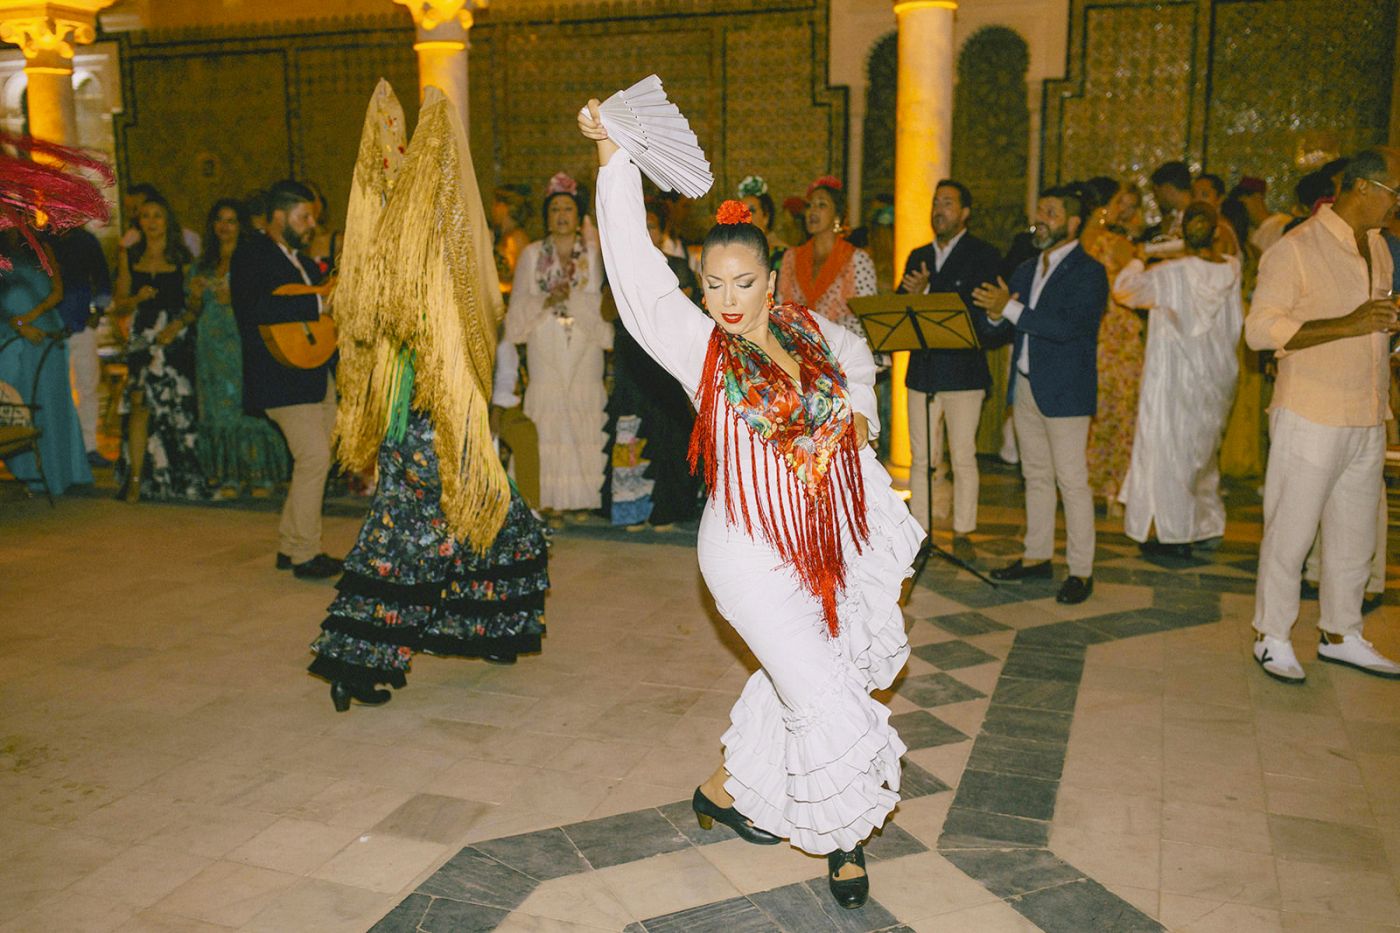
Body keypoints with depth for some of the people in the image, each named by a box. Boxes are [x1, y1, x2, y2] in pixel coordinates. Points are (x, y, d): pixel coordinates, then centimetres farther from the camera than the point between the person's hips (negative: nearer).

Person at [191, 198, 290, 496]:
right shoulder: (203, 265, 15)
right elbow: (195, 310, 17)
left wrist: (234, 299, -19)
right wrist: (196, 296, -3)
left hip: (244, 345, -5)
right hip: (213, 346, 5)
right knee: (220, 408, 3)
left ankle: (259, 475, 0)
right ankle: (229, 476, 8)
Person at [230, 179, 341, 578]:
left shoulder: (300, 259, 18)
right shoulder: (251, 253, -9)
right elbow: (251, 309, -26)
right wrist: (318, 303, -27)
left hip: (317, 374, 9)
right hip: (283, 377, -9)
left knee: (315, 459, 10)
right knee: (314, 457, -13)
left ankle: (290, 545, 21)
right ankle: (304, 554, -1)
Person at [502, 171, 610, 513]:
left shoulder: (594, 253, 8)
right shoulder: (531, 255, 9)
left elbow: (603, 303, 1)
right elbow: (518, 306, 6)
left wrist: (570, 297, -13)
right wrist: (545, 301, -11)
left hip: (584, 352, 0)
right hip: (545, 352, 0)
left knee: (585, 418, -4)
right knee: (548, 421, -4)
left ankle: (585, 497, 2)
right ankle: (551, 499, 0)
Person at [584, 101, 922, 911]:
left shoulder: (810, 331, 1)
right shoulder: (698, 346, -12)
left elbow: (857, 360, 23)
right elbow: (637, 265, -20)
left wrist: (859, 411, 5)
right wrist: (615, 161, -24)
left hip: (824, 542, 6)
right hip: (752, 553, -5)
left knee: (797, 682, 18)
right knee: (826, 700, -4)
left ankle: (733, 788, 41)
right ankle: (843, 832, 23)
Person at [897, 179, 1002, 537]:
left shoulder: (984, 255, 1)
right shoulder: (918, 256, 18)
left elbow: (983, 314, -11)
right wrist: (911, 296, -11)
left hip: (964, 370, -5)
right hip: (922, 370, 5)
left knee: (963, 458, -1)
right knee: (921, 459, 7)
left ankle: (963, 534, 7)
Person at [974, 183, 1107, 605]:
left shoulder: (1089, 272, -9)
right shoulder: (1026, 271, 14)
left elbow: (1067, 326, -23)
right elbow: (1007, 330, 13)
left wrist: (1011, 309, -23)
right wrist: (996, 315, -10)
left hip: (1064, 391, -7)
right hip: (1025, 388, 7)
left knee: (1072, 482, -3)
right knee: (1036, 477, 14)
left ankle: (1081, 571, 5)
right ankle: (1037, 557, 24)